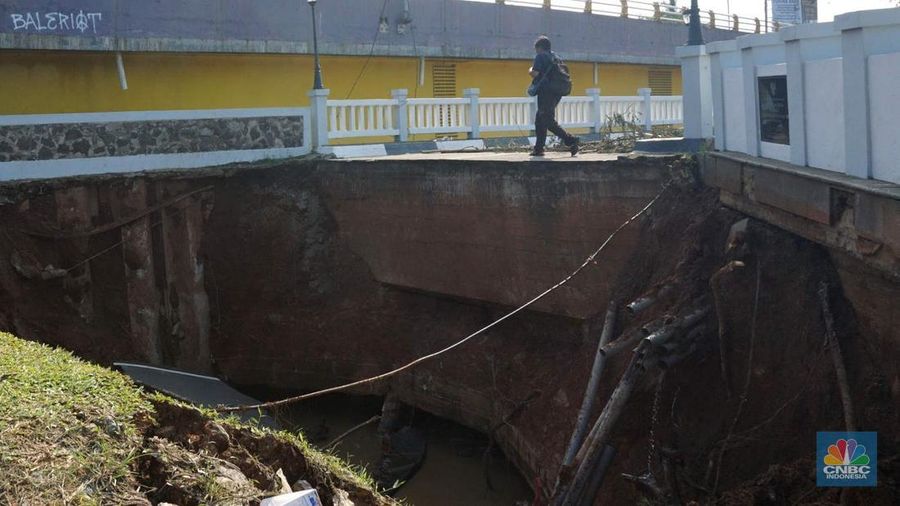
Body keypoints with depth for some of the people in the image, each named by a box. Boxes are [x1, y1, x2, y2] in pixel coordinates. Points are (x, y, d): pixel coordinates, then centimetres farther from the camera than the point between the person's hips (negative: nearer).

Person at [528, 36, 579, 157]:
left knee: (549, 122, -10)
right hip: (556, 93, 9)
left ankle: (571, 140, -19)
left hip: (546, 92, -9)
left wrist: (531, 70, 8)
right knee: (539, 120, 15)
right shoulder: (555, 57, 19)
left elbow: (534, 73, -16)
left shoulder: (540, 56, -6)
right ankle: (539, 148, 13)